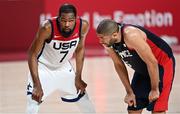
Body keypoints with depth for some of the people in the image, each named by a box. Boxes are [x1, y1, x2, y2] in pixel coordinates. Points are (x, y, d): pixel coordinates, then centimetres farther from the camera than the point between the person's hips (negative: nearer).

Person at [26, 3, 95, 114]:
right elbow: (33, 55, -25)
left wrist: (78, 78, 0)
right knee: (34, 100, -20)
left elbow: (80, 50, -2)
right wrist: (37, 86, -31)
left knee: (82, 97, 16)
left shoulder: (83, 26, -22)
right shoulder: (47, 28, -34)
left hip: (63, 67, 5)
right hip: (43, 67, -4)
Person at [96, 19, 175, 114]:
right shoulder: (108, 43, -13)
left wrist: (154, 89, -18)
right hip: (142, 69, 8)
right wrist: (129, 92, 3)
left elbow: (152, 62, -27)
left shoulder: (131, 36, -34)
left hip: (161, 65, -8)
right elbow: (119, 65, 3)